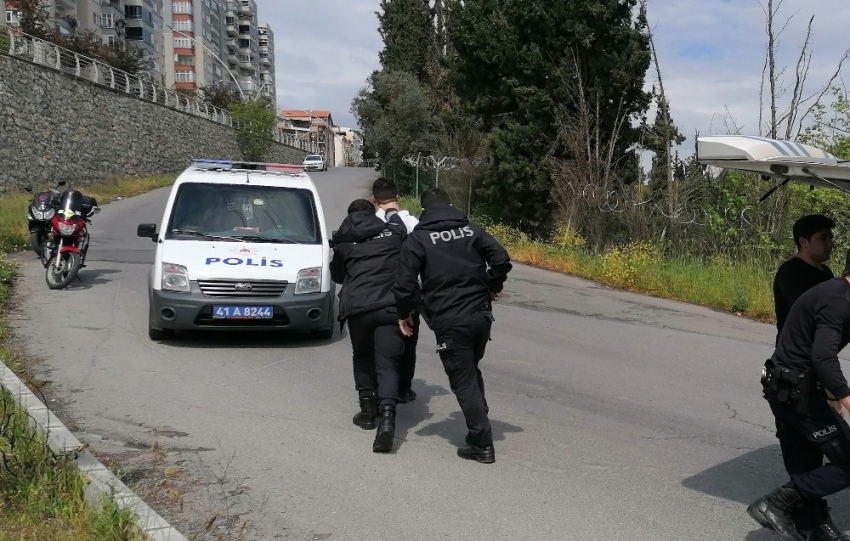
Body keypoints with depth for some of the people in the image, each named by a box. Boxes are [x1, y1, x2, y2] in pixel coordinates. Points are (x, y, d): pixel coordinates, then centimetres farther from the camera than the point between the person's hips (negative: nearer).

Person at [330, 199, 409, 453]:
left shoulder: (343, 240, 15)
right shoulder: (394, 230, 14)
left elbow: (337, 275, 24)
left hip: (357, 306, 1)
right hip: (391, 306, 0)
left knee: (363, 357, 22)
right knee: (387, 363, -3)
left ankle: (368, 409, 21)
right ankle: (386, 415, -21)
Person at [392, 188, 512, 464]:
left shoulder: (417, 239, -3)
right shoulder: (472, 229, 7)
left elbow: (405, 283, -8)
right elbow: (501, 259, 0)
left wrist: (404, 314, 8)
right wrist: (492, 287, 16)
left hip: (449, 322, -4)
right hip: (480, 315, 4)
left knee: (463, 381, 2)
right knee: (472, 371, 24)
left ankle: (482, 443, 1)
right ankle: (481, 425, 26)